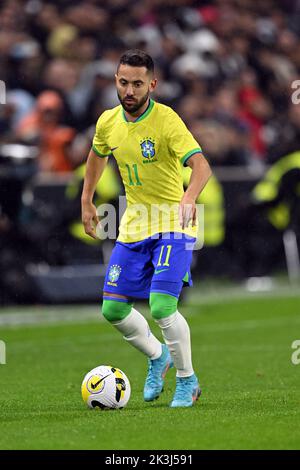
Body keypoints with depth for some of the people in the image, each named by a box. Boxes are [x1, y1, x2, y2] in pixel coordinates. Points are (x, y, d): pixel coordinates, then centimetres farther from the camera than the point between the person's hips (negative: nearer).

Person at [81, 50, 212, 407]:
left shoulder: (166, 120, -19)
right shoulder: (108, 122, 0)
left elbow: (201, 166, -31)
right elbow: (97, 155, 23)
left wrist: (188, 198, -49)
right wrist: (86, 201, 22)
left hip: (173, 225, -6)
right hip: (134, 226, 6)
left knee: (161, 307, -20)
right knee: (113, 309, 4)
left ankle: (188, 381, 2)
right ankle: (158, 357, 31)